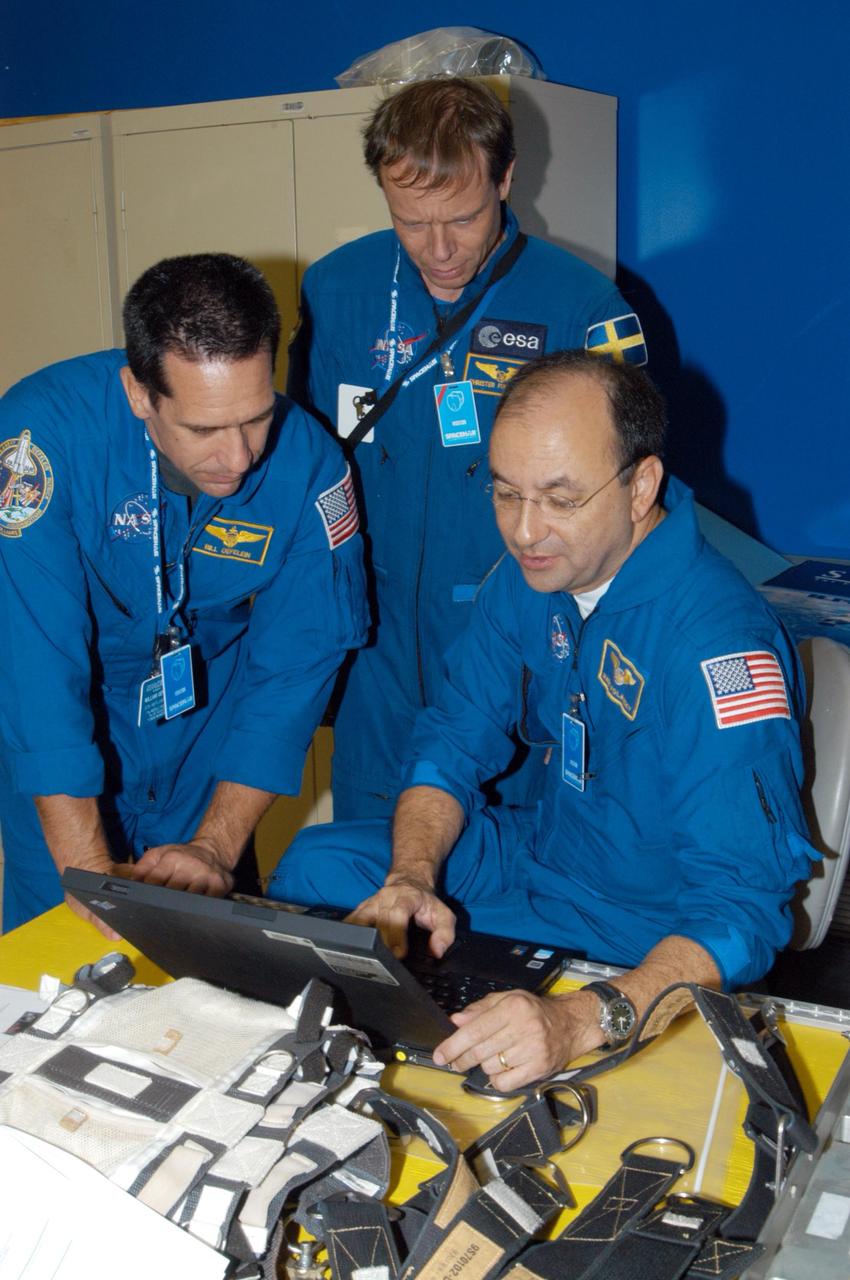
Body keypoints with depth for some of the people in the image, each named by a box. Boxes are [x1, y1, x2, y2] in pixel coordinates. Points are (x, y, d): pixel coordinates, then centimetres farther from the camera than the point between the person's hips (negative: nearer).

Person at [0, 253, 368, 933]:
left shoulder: (308, 462, -21)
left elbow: (296, 662, -16)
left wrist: (216, 847, -24)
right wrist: (88, 867, -35)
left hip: (212, 710, 2)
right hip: (64, 726, -2)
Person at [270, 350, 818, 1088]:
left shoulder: (718, 643, -31)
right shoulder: (534, 571, -6)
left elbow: (742, 907, -35)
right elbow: (455, 739, 2)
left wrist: (584, 1021, -50)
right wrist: (411, 876, -17)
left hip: (646, 951, -7)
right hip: (544, 853, 8)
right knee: (316, 866, 1)